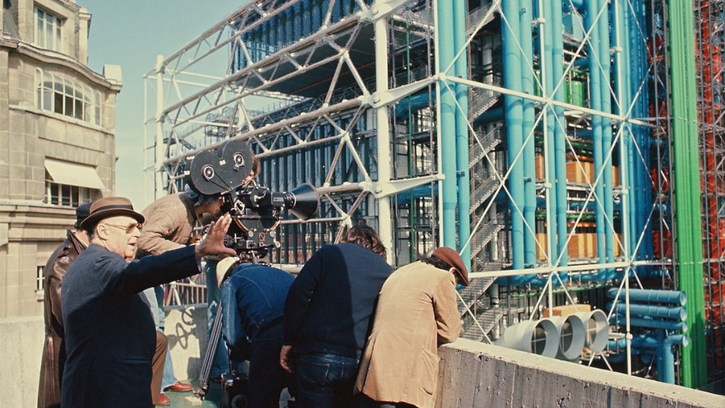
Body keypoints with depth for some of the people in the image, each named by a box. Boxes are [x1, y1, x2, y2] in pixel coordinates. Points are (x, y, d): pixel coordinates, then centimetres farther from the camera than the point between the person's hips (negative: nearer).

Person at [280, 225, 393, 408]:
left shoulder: (328, 253, 5)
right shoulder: (386, 271, 11)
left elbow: (298, 296, -4)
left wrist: (289, 342, 1)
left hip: (318, 356, -3)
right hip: (358, 363, 3)